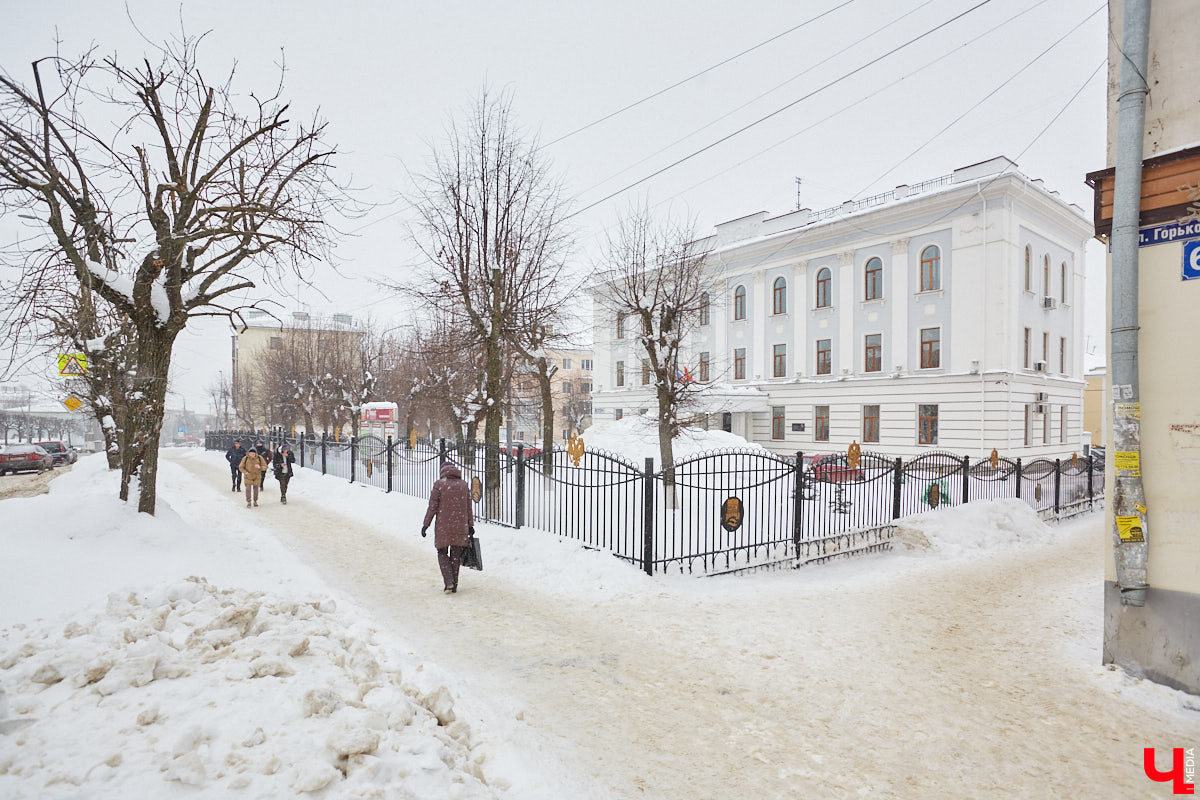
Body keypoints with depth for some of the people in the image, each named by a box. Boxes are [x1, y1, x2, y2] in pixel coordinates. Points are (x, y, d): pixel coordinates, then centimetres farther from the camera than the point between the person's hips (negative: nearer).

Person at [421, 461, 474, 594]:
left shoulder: (439, 484, -5)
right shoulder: (464, 484, 6)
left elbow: (432, 507, -6)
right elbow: (469, 507, 8)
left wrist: (426, 524, 1)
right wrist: (470, 525, 15)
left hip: (443, 527, -3)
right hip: (460, 527, 3)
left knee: (442, 553, 12)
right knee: (456, 555, 12)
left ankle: (448, 582, -4)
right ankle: (454, 585, 16)